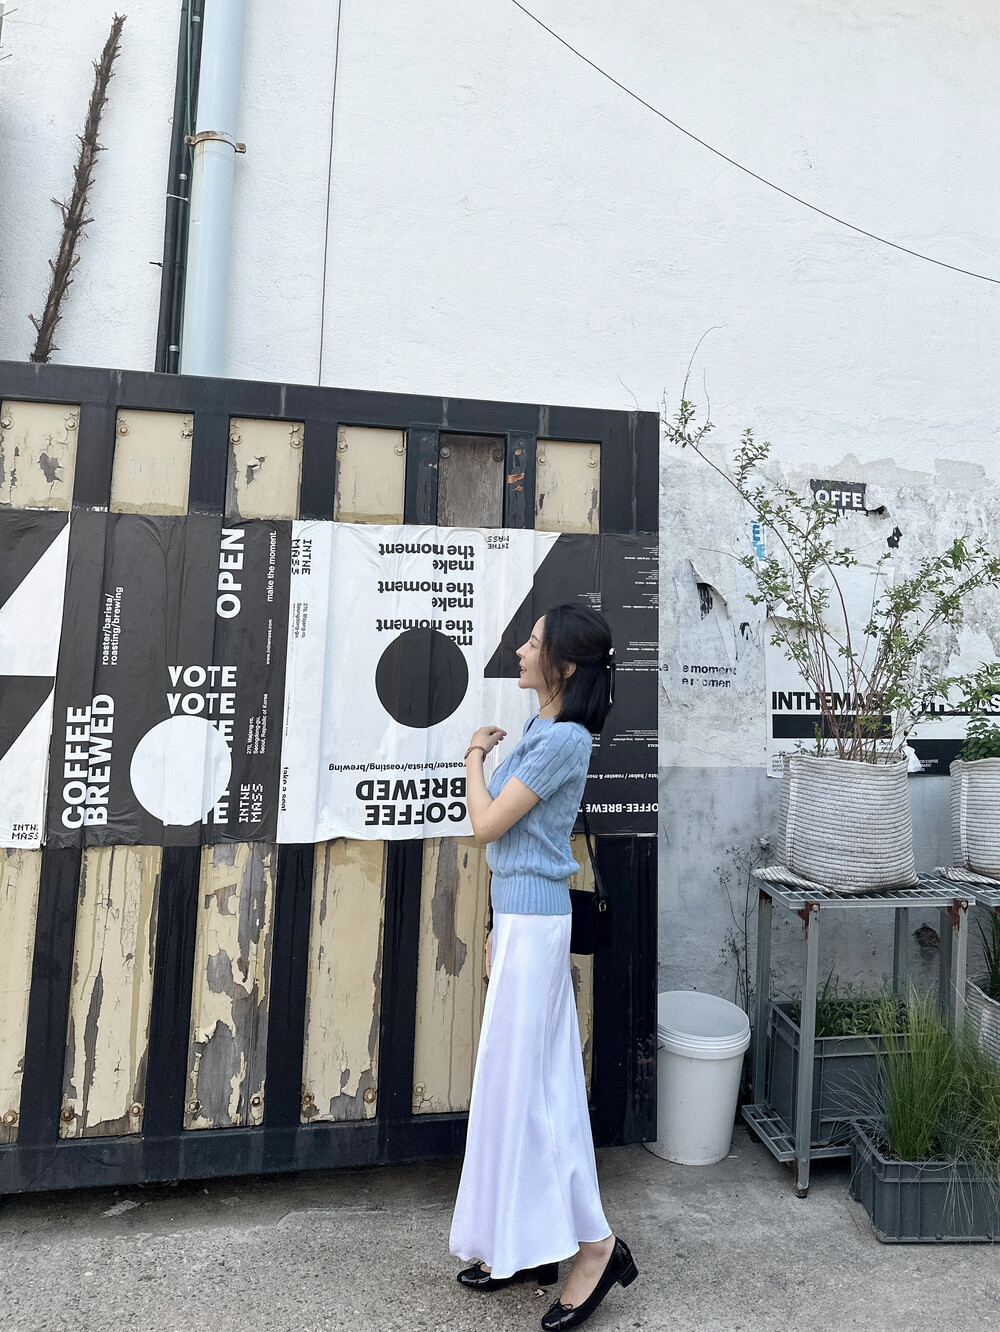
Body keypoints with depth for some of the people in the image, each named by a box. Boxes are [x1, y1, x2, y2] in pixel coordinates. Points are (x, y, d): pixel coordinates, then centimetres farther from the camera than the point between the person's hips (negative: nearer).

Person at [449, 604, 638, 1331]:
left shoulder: (563, 739, -18)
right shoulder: (540, 731, 10)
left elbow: (488, 824, -18)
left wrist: (474, 758, -1)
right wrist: (499, 927, 20)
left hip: (534, 920, -9)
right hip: (522, 915, 9)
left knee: (521, 1079, 1)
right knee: (528, 1079, 16)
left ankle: (596, 1243, 17)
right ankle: (526, 1244, 30)